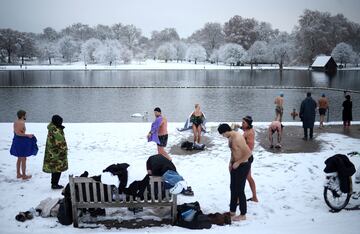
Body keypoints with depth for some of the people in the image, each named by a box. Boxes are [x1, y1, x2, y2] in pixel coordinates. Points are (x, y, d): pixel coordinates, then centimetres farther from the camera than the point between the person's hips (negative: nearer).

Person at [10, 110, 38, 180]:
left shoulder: (15, 122, 10)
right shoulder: (21, 123, -20)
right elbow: (18, 133, -27)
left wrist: (26, 135, 21)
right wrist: (28, 135, -20)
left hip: (16, 141, 10)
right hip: (21, 142, -10)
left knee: (19, 159, 19)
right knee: (23, 159, 0)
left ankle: (18, 174, 26)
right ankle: (24, 175, 8)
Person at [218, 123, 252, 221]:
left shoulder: (238, 138, -25)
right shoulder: (230, 138, 5)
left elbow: (249, 153, -27)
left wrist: (238, 162, -20)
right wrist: (231, 162, 8)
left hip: (242, 166, -10)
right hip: (235, 165, 10)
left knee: (240, 190, -1)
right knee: (233, 188, 16)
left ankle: (243, 215, 13)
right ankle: (232, 211, 30)